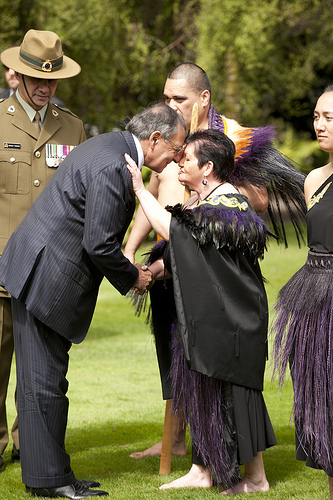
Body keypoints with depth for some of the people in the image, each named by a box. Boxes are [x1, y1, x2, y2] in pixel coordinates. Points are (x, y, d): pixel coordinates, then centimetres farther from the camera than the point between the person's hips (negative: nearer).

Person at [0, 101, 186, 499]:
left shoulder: (109, 146, 13)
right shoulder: (112, 167, -20)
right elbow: (98, 243, -21)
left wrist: (126, 268, 16)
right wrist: (132, 278, -5)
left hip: (40, 269, 11)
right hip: (45, 276, -11)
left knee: (45, 380, 13)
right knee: (43, 381, -4)